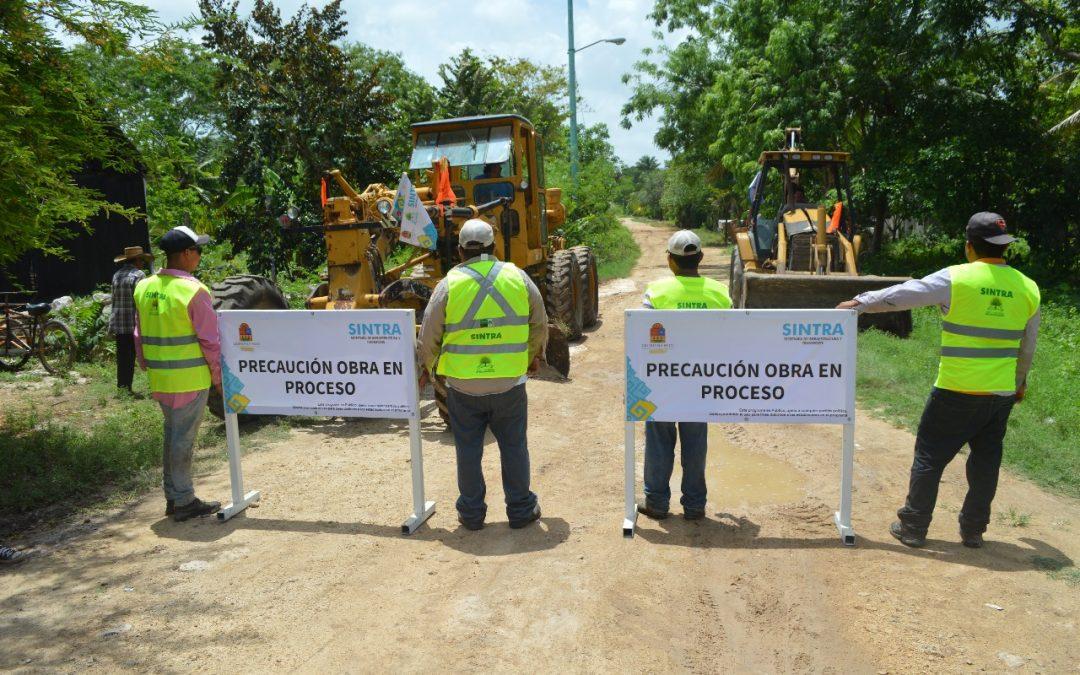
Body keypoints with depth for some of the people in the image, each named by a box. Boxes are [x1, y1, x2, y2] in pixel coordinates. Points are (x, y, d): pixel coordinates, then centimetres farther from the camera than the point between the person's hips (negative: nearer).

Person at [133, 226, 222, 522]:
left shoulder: (144, 288, 6)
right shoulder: (193, 290, -16)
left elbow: (140, 336, 13)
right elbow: (210, 341, -13)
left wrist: (148, 369, 21)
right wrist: (219, 378, -4)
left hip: (159, 380, 7)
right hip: (190, 379, -7)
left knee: (172, 433, 18)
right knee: (183, 437, 2)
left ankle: (173, 497, 27)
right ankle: (184, 501, 13)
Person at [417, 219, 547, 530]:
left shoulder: (448, 285, -6)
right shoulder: (517, 277, -1)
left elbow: (429, 337, -1)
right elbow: (540, 324, 9)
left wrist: (424, 369, 17)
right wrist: (534, 356, 26)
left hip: (463, 385, -1)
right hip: (509, 383, 1)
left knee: (468, 449, 12)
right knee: (514, 446, 13)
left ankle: (471, 512, 23)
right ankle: (521, 510, 22)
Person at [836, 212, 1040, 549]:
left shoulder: (955, 279, -12)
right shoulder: (1028, 288, 3)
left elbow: (902, 295, -6)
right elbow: (1027, 347, 13)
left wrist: (860, 302, 6)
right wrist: (1020, 382, 27)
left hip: (956, 392, -4)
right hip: (1002, 393, 5)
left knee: (930, 456, 6)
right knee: (986, 460, 16)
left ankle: (912, 527, 13)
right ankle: (973, 530, 26)